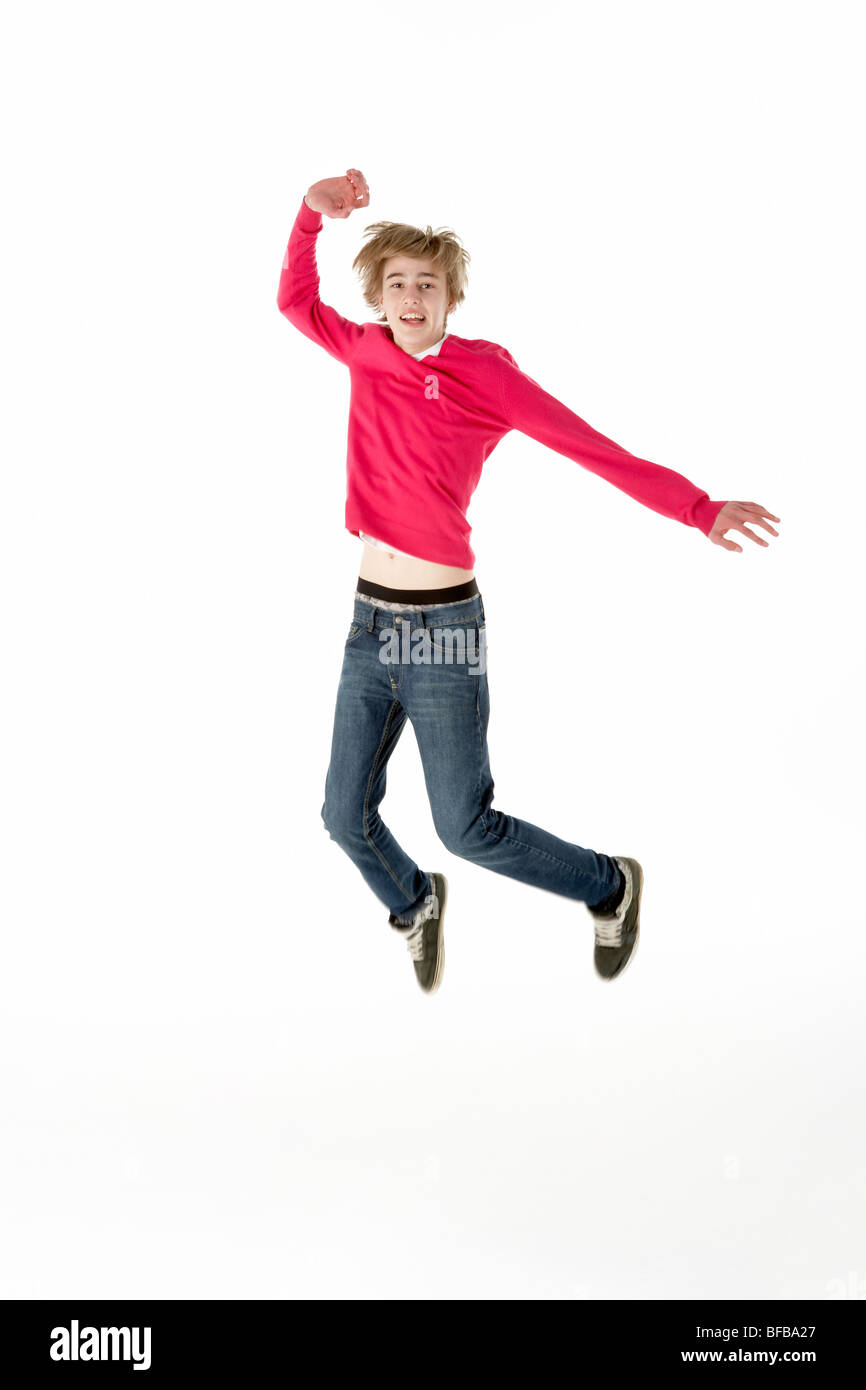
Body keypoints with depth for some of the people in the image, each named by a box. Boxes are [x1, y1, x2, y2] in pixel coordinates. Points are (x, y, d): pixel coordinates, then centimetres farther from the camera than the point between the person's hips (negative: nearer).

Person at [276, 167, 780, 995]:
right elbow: (296, 301, 19)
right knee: (346, 815, 9)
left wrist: (698, 509, -14)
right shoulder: (367, 355, 6)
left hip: (441, 627, -5)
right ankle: (414, 905, 41)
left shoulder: (484, 375, -8)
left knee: (466, 826, -1)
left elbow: (593, 450, -9)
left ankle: (609, 887, 25)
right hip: (369, 620, 5)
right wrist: (312, 213, 3)